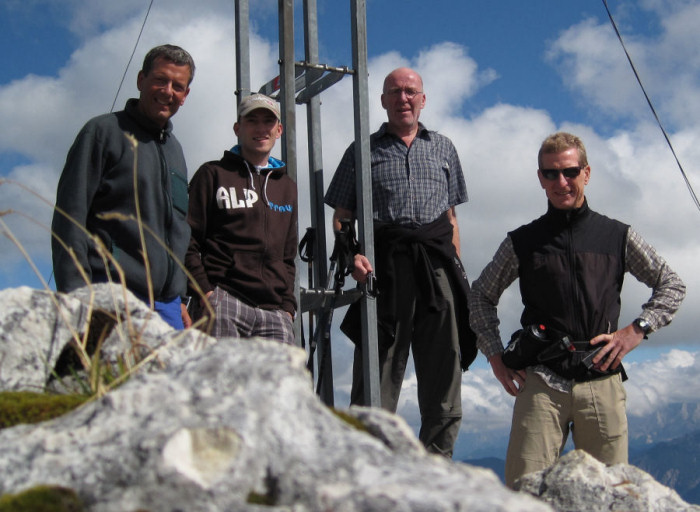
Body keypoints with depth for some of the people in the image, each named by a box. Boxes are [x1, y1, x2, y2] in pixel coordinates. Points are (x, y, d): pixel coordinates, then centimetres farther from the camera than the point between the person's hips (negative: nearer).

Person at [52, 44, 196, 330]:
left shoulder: (175, 150, 22)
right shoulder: (105, 131, 2)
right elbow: (69, 215, -6)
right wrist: (75, 292, -16)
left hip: (166, 305, 6)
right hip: (112, 300, -6)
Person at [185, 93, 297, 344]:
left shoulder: (287, 186, 24)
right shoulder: (213, 175, 10)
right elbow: (188, 240, 4)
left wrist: (287, 305, 13)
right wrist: (204, 291, -7)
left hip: (275, 312, 4)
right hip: (224, 302, -4)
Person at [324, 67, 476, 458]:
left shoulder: (443, 148, 21)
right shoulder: (363, 151, 13)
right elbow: (341, 217, 8)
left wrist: (456, 271, 12)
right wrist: (353, 256, -10)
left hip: (438, 268, 3)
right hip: (384, 269, -2)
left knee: (443, 381, 2)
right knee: (377, 385, -5)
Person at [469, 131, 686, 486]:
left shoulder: (618, 237, 10)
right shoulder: (522, 242, 9)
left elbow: (671, 285, 18)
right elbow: (481, 295, 20)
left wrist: (637, 330, 4)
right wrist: (494, 354, 9)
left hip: (602, 381, 1)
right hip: (541, 382, -1)